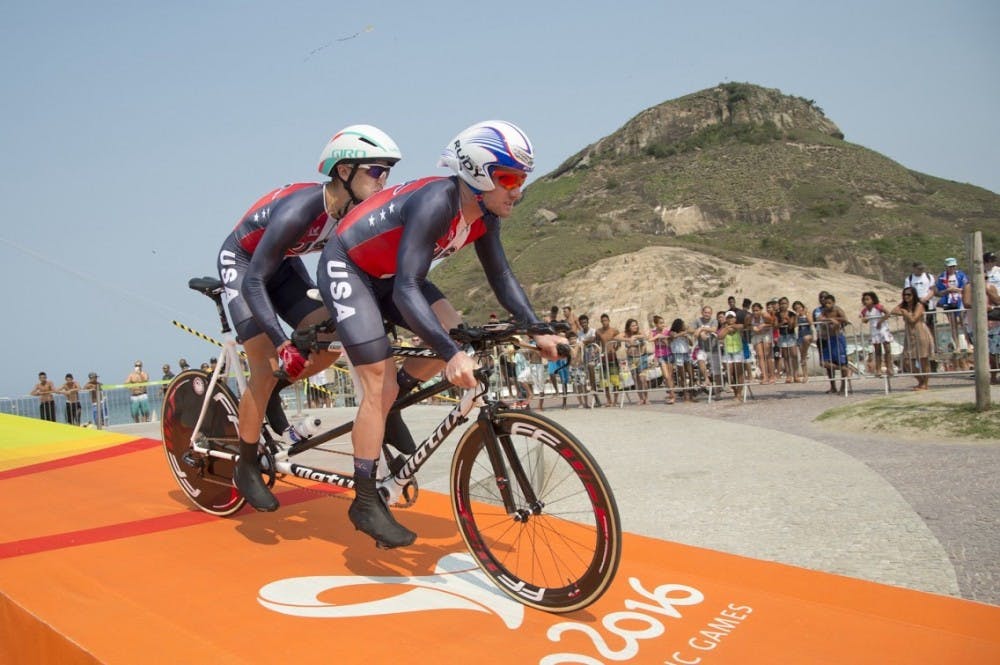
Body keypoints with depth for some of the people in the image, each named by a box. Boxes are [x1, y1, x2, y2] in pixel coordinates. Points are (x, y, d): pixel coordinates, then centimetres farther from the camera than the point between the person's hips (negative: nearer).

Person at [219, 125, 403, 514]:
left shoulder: (358, 212, -17)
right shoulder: (300, 209, -36)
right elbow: (254, 281, -38)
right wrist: (281, 342, -48)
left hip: (283, 264, 6)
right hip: (242, 264, -6)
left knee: (330, 343, -12)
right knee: (267, 368, -14)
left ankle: (271, 397, 14)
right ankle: (247, 469, 4)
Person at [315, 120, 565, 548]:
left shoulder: (484, 214, -8)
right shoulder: (435, 203, -33)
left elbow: (501, 276, -2)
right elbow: (406, 289, -40)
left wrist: (537, 331, -14)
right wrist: (451, 356, -49)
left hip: (386, 274, 8)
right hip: (345, 269, -8)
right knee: (380, 386, -12)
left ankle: (385, 409, 13)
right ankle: (366, 503, 0)